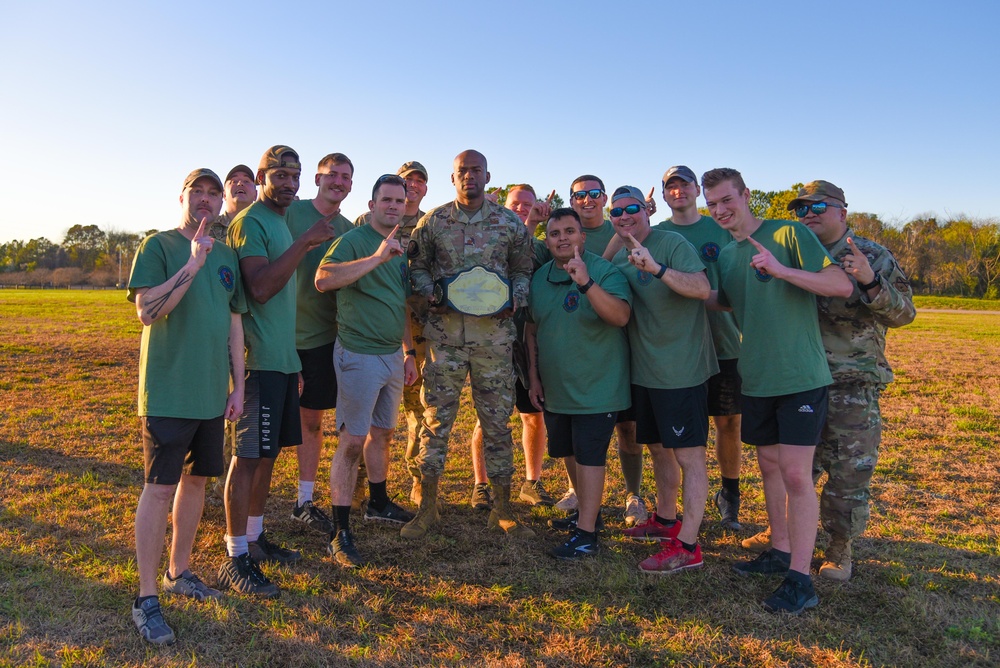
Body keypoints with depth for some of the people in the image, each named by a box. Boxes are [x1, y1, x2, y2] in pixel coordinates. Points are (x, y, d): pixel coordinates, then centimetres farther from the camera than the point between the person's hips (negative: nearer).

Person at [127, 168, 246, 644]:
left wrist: (238, 385, 12)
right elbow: (147, 311, -16)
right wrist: (193, 264, -23)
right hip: (168, 390, -6)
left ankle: (179, 573, 29)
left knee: (196, 479, 13)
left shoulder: (226, 256, 12)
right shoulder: (158, 246, -4)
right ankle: (146, 598, 7)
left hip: (211, 392, 6)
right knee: (160, 487, -3)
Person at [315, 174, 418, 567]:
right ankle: (340, 533, 2)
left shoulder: (401, 249, 15)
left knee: (383, 432, 19)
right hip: (359, 354, -8)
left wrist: (409, 352, 20)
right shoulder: (354, 240, -10)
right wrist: (377, 257, -32)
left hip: (392, 354, 8)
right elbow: (323, 279, -28)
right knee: (353, 442, -6)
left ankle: (378, 503, 37)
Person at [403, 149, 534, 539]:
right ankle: (427, 507, 15)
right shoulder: (433, 221, 7)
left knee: (497, 420, 6)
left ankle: (502, 510, 19)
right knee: (436, 418, 1)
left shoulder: (510, 223, 7)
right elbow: (417, 266, 12)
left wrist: (515, 298, -7)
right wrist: (430, 293, -7)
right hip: (444, 331, 0)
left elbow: (523, 269, 12)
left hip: (495, 332, 1)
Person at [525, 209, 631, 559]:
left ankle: (586, 534, 3)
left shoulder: (605, 271, -14)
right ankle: (588, 510, 37)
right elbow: (532, 329, 14)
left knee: (589, 456, -5)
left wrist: (586, 283, -41)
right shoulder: (540, 277, 5)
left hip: (596, 386, -6)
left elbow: (621, 316, -30)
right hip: (555, 388, 7)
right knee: (569, 453, 17)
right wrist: (534, 376, 12)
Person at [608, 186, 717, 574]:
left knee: (689, 455, -2)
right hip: (644, 370, 8)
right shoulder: (619, 259, 11)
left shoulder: (672, 243, -11)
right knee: (658, 448, 19)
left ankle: (687, 546, 3)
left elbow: (702, 288, -27)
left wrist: (658, 269, -38)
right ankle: (665, 521, 36)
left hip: (681, 370, -8)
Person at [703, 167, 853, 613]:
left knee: (796, 474, -7)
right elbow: (720, 302, 25)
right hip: (757, 379, 7)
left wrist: (782, 270, -29)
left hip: (801, 376, -6)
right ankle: (780, 552, 29)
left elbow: (842, 285, -16)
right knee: (770, 467, 14)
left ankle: (800, 579, 1)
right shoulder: (725, 255, 11)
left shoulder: (789, 234, -9)